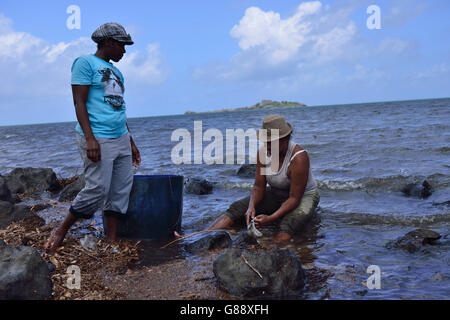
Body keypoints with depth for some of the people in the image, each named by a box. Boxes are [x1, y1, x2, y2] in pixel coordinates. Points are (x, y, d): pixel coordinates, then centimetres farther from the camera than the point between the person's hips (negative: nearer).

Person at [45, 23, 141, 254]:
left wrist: (131, 142, 21)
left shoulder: (115, 71, 21)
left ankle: (111, 241, 10)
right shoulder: (85, 63, -3)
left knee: (121, 190, 4)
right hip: (98, 139, -8)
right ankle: (61, 232, 9)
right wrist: (90, 138, -21)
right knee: (97, 190, -11)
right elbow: (79, 102, -11)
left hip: (121, 139, 8)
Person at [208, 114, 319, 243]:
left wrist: (271, 218, -39)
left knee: (287, 227, -39)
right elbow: (259, 186, -7)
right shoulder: (263, 152, -11)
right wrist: (252, 206, -27)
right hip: (275, 194, 5)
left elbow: (294, 198, -29)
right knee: (236, 208, -14)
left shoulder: (298, 158, -29)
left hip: (304, 195, -5)